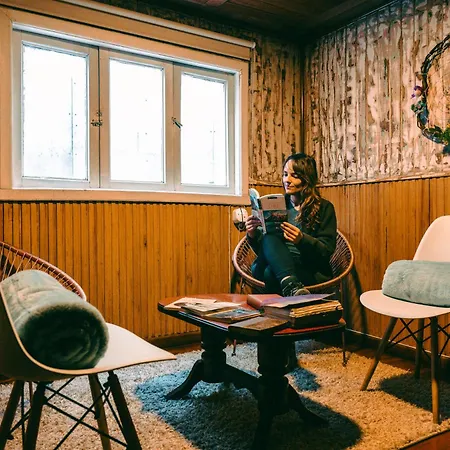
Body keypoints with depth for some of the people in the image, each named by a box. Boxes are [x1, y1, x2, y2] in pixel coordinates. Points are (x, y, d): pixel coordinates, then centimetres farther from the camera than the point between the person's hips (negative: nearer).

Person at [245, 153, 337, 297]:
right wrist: (253, 235, -7)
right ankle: (290, 285, -52)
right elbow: (263, 248, 17)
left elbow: (327, 250, -2)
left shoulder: (324, 207, 9)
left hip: (310, 272, -4)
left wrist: (302, 239, -21)